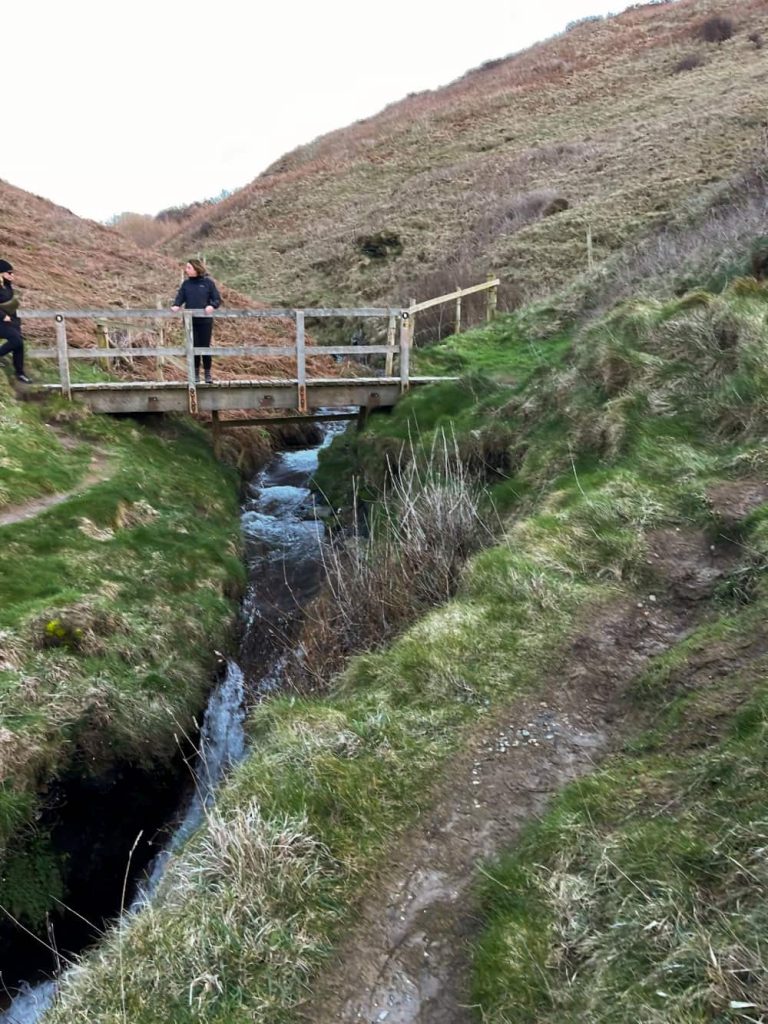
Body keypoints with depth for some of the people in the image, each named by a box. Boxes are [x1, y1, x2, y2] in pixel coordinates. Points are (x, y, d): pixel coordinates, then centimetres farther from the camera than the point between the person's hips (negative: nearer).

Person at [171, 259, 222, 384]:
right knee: (194, 347, 5)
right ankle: (195, 374, 14)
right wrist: (176, 305, -18)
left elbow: (217, 299, -1)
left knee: (205, 347, 2)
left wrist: (212, 306, -21)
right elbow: (180, 297, 2)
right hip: (190, 321, 2)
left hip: (205, 320, -2)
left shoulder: (208, 282, 0)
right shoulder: (186, 283, 7)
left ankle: (208, 374, 14)